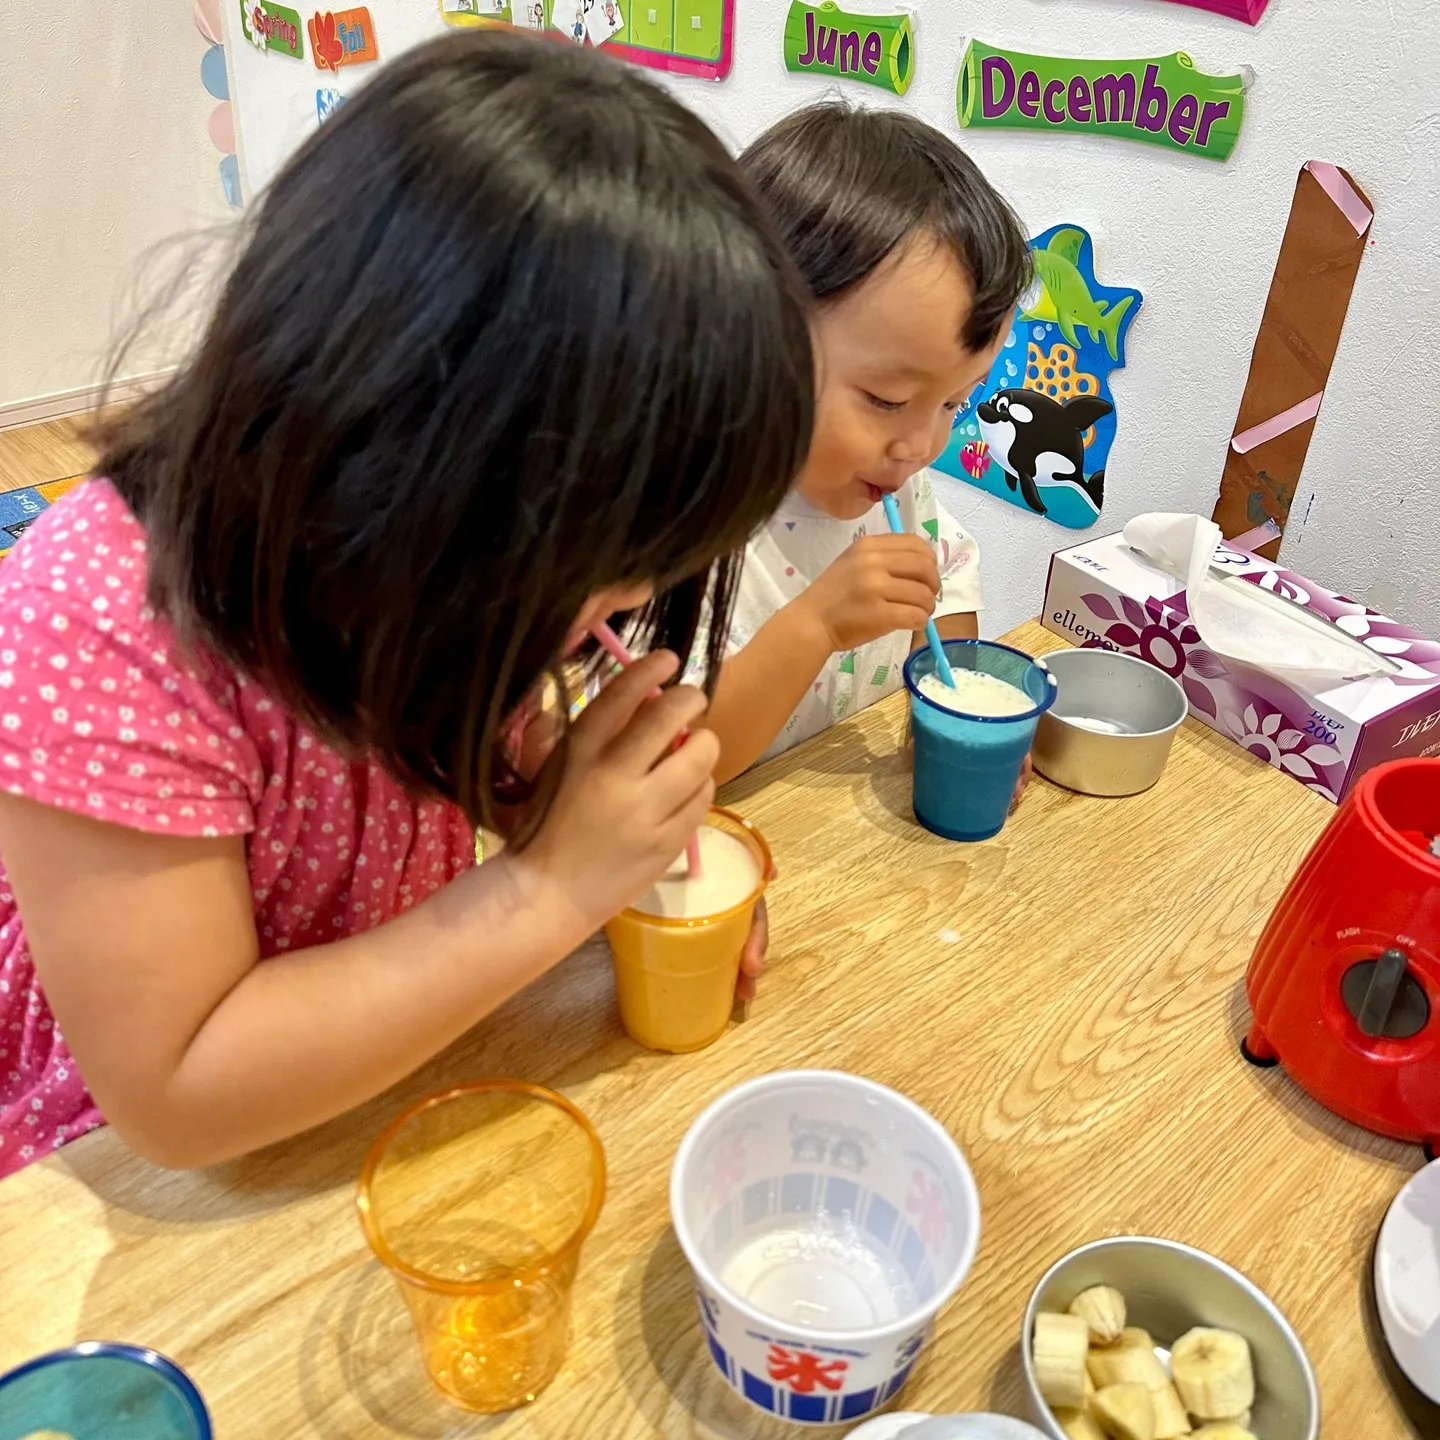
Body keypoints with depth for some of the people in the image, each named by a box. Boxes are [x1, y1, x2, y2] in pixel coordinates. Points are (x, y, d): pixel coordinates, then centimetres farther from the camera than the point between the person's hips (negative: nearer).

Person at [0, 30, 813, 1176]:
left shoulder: (442, 558, -12)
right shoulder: (100, 629, -29)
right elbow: (175, 1094, -26)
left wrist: (637, 834, -13)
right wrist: (553, 887, -30)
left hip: (398, 1087, 4)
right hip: (131, 1182, -3)